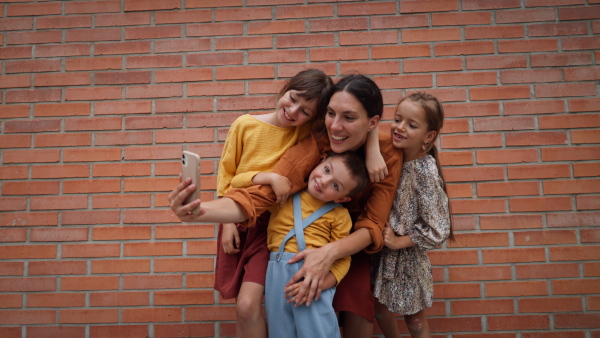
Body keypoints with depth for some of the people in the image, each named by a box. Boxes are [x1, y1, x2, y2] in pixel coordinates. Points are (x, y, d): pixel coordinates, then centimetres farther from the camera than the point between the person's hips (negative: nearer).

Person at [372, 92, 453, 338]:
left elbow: (437, 232, -21)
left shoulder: (424, 173, -25)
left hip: (407, 256, -6)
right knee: (380, 309, 24)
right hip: (383, 252, 6)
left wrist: (399, 241, -16)